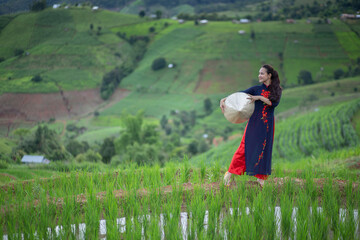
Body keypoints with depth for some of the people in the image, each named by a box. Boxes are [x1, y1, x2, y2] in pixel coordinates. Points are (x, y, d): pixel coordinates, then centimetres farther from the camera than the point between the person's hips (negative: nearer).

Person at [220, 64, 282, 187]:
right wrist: (224, 100, -17)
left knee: (264, 149, 2)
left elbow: (275, 103, -11)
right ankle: (230, 173, -2)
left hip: (267, 124, 1)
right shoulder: (256, 89, 5)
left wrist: (259, 97, -18)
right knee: (246, 146, -5)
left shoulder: (277, 90, 6)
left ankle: (261, 177, 10)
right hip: (254, 121, -1)